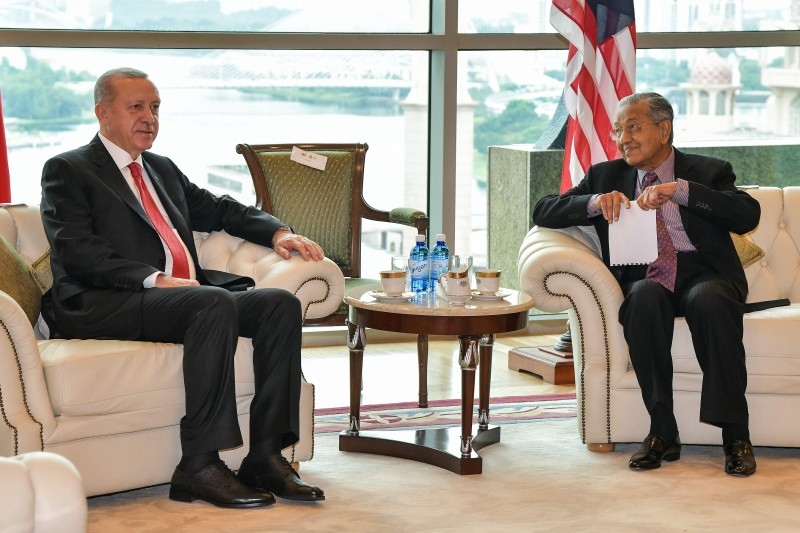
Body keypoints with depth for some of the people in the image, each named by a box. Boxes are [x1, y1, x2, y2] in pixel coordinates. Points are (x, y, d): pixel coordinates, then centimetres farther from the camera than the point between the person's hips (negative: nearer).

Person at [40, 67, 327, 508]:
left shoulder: (163, 169, 29)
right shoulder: (67, 170, 6)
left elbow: (221, 209, 35)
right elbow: (76, 251, -8)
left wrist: (277, 232, 14)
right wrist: (154, 278, -21)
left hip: (183, 293, 8)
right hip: (106, 305, -7)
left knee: (281, 303, -16)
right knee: (216, 303, -34)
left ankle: (265, 455, -20)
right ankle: (200, 466, -32)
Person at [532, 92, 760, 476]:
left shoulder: (708, 172, 13)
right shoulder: (605, 176, 20)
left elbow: (748, 215, -6)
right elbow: (544, 212, 11)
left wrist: (679, 189, -15)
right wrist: (594, 202, -8)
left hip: (704, 276, -1)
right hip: (644, 280, 1)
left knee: (709, 300, -36)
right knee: (645, 296, -34)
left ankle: (735, 435, -29)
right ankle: (662, 433, -27)